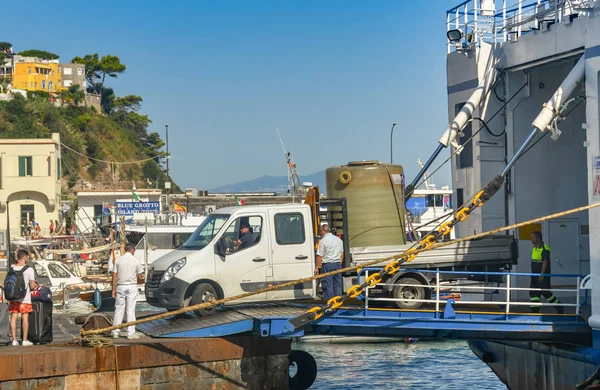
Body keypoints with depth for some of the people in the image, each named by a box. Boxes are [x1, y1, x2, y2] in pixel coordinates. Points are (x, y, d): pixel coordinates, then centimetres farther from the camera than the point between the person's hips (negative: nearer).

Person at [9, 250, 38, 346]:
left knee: (13, 317, 6)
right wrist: (35, 285, 13)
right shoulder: (29, 270, -10)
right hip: (25, 298, -4)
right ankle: (25, 340, 5)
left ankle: (14, 340, 7)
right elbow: (32, 286, -10)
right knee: (25, 318, 2)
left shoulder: (12, 269, 2)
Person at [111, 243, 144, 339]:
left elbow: (114, 276, 0)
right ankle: (131, 333, 0)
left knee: (119, 309, 7)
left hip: (120, 286, 2)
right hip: (131, 286, -2)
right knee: (131, 310, 1)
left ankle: (115, 332, 7)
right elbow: (140, 276, 1)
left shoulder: (118, 260, 1)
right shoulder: (136, 260, -3)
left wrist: (113, 289, 5)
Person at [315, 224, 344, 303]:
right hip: (337, 264, 6)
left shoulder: (323, 241, -9)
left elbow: (320, 256, -10)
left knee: (328, 285, -2)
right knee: (338, 285, 10)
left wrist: (317, 267, -5)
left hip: (327, 264, -6)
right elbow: (342, 253, 17)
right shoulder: (339, 239, 12)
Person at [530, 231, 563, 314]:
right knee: (533, 293, 4)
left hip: (543, 276, -9)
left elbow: (545, 262, -23)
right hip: (535, 276, 9)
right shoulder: (534, 249, 12)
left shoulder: (544, 249, -16)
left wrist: (542, 274, -29)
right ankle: (535, 311, 7)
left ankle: (560, 308, 13)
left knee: (546, 293, -3)